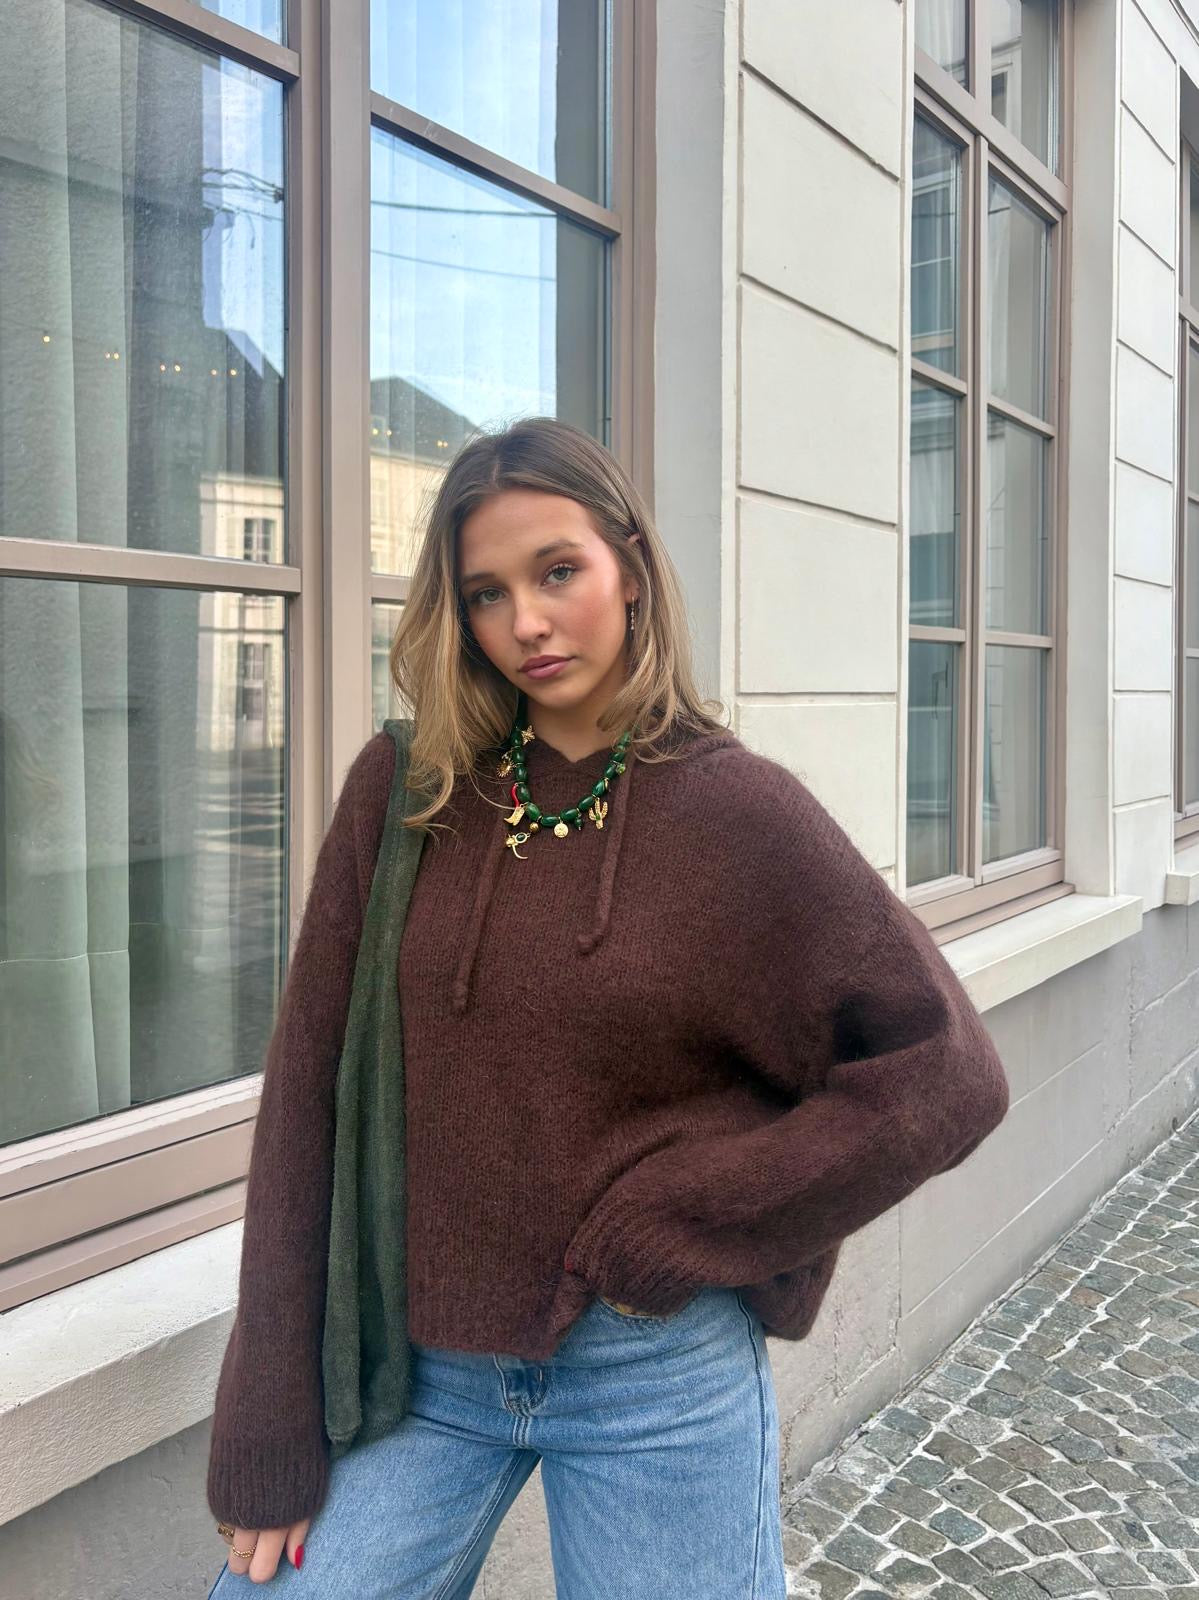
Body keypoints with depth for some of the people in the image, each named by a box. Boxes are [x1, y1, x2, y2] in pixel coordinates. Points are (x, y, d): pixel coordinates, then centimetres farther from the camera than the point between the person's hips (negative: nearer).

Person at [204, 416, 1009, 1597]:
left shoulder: (740, 810, -8)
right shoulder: (401, 791, -3)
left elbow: (948, 1074, -7)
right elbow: (305, 1086, -1)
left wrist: (699, 1221, -14)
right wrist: (268, 1435, -1)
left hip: (658, 1380, -2)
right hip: (418, 1368, 2)